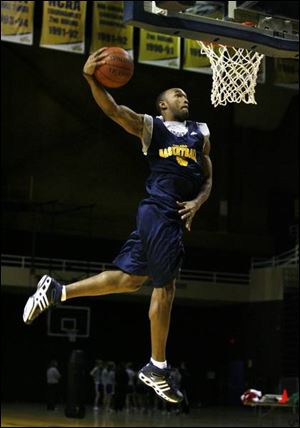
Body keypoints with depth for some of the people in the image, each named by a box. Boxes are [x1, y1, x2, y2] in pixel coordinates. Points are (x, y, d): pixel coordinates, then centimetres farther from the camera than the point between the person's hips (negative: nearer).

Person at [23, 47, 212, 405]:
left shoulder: (201, 132, 19)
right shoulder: (150, 126, 2)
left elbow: (207, 179, 22)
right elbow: (113, 110, -13)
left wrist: (198, 202, 1)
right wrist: (91, 79, -30)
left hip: (175, 215, 7)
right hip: (159, 210, -7)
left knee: (132, 277, 8)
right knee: (165, 285, -2)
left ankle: (56, 292, 16)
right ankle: (157, 367, 9)